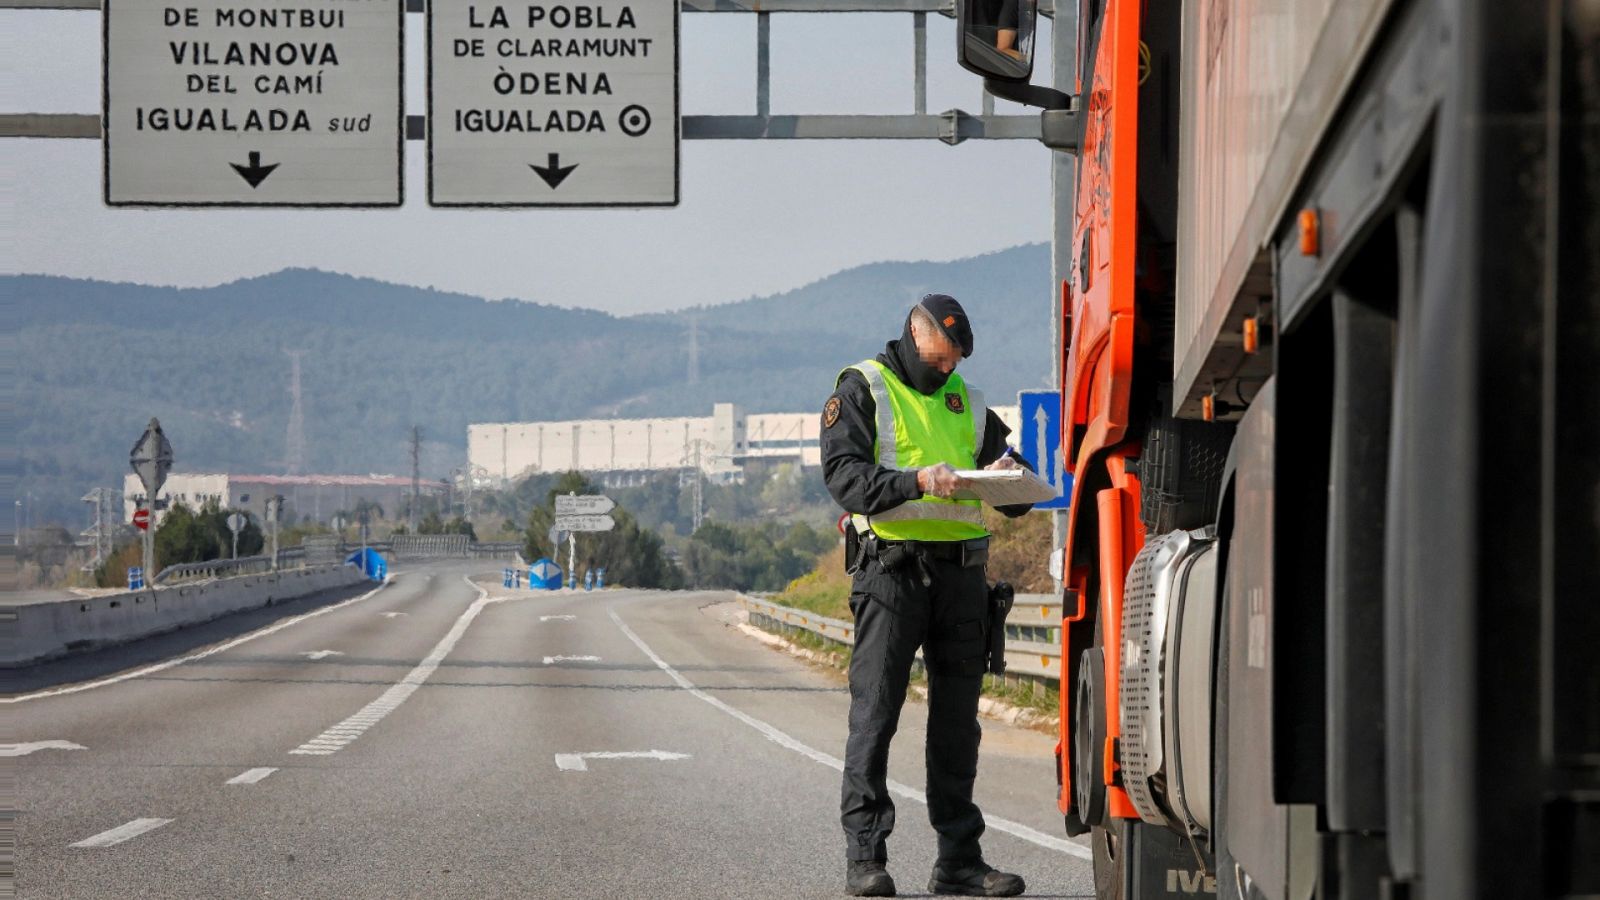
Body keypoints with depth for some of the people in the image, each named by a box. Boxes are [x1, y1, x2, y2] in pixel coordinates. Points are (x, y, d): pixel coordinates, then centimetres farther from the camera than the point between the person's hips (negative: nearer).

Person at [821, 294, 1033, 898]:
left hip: (961, 569, 5)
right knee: (875, 711, -7)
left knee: (957, 717, 7)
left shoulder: (965, 400, 18)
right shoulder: (862, 390, 2)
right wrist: (917, 480, -26)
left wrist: (1005, 475, -4)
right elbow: (844, 475, -12)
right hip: (891, 564, -5)